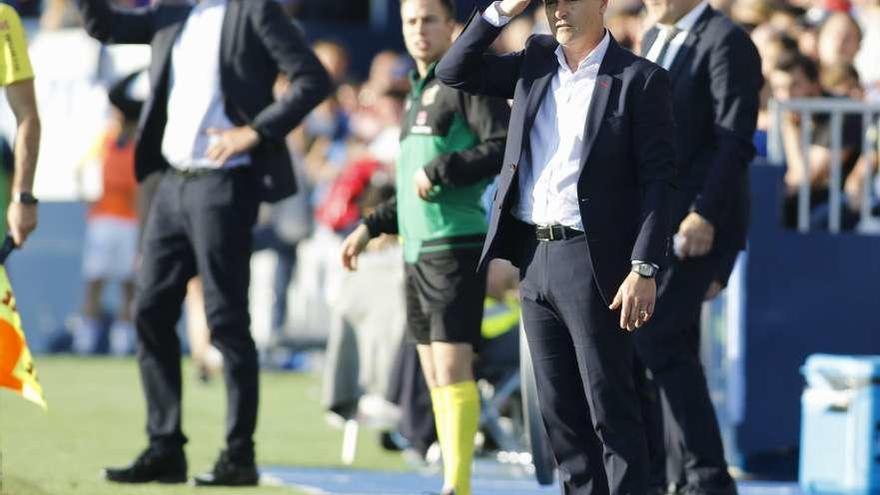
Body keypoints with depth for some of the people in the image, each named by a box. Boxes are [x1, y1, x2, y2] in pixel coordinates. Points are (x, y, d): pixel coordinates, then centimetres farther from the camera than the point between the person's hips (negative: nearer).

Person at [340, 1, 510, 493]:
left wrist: (439, 170, -18)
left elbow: (506, 148, -18)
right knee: (433, 373, 8)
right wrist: (371, 227, 26)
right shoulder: (419, 93, 21)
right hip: (418, 250, 9)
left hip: (456, 247, -9)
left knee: (452, 365, -14)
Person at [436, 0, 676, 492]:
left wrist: (644, 269, -17)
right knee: (560, 412, 10)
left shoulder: (640, 80, -6)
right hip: (534, 255, 6)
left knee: (611, 410, -6)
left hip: (593, 261, -6)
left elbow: (657, 180, -9)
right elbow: (455, 72, 11)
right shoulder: (537, 61, 12)